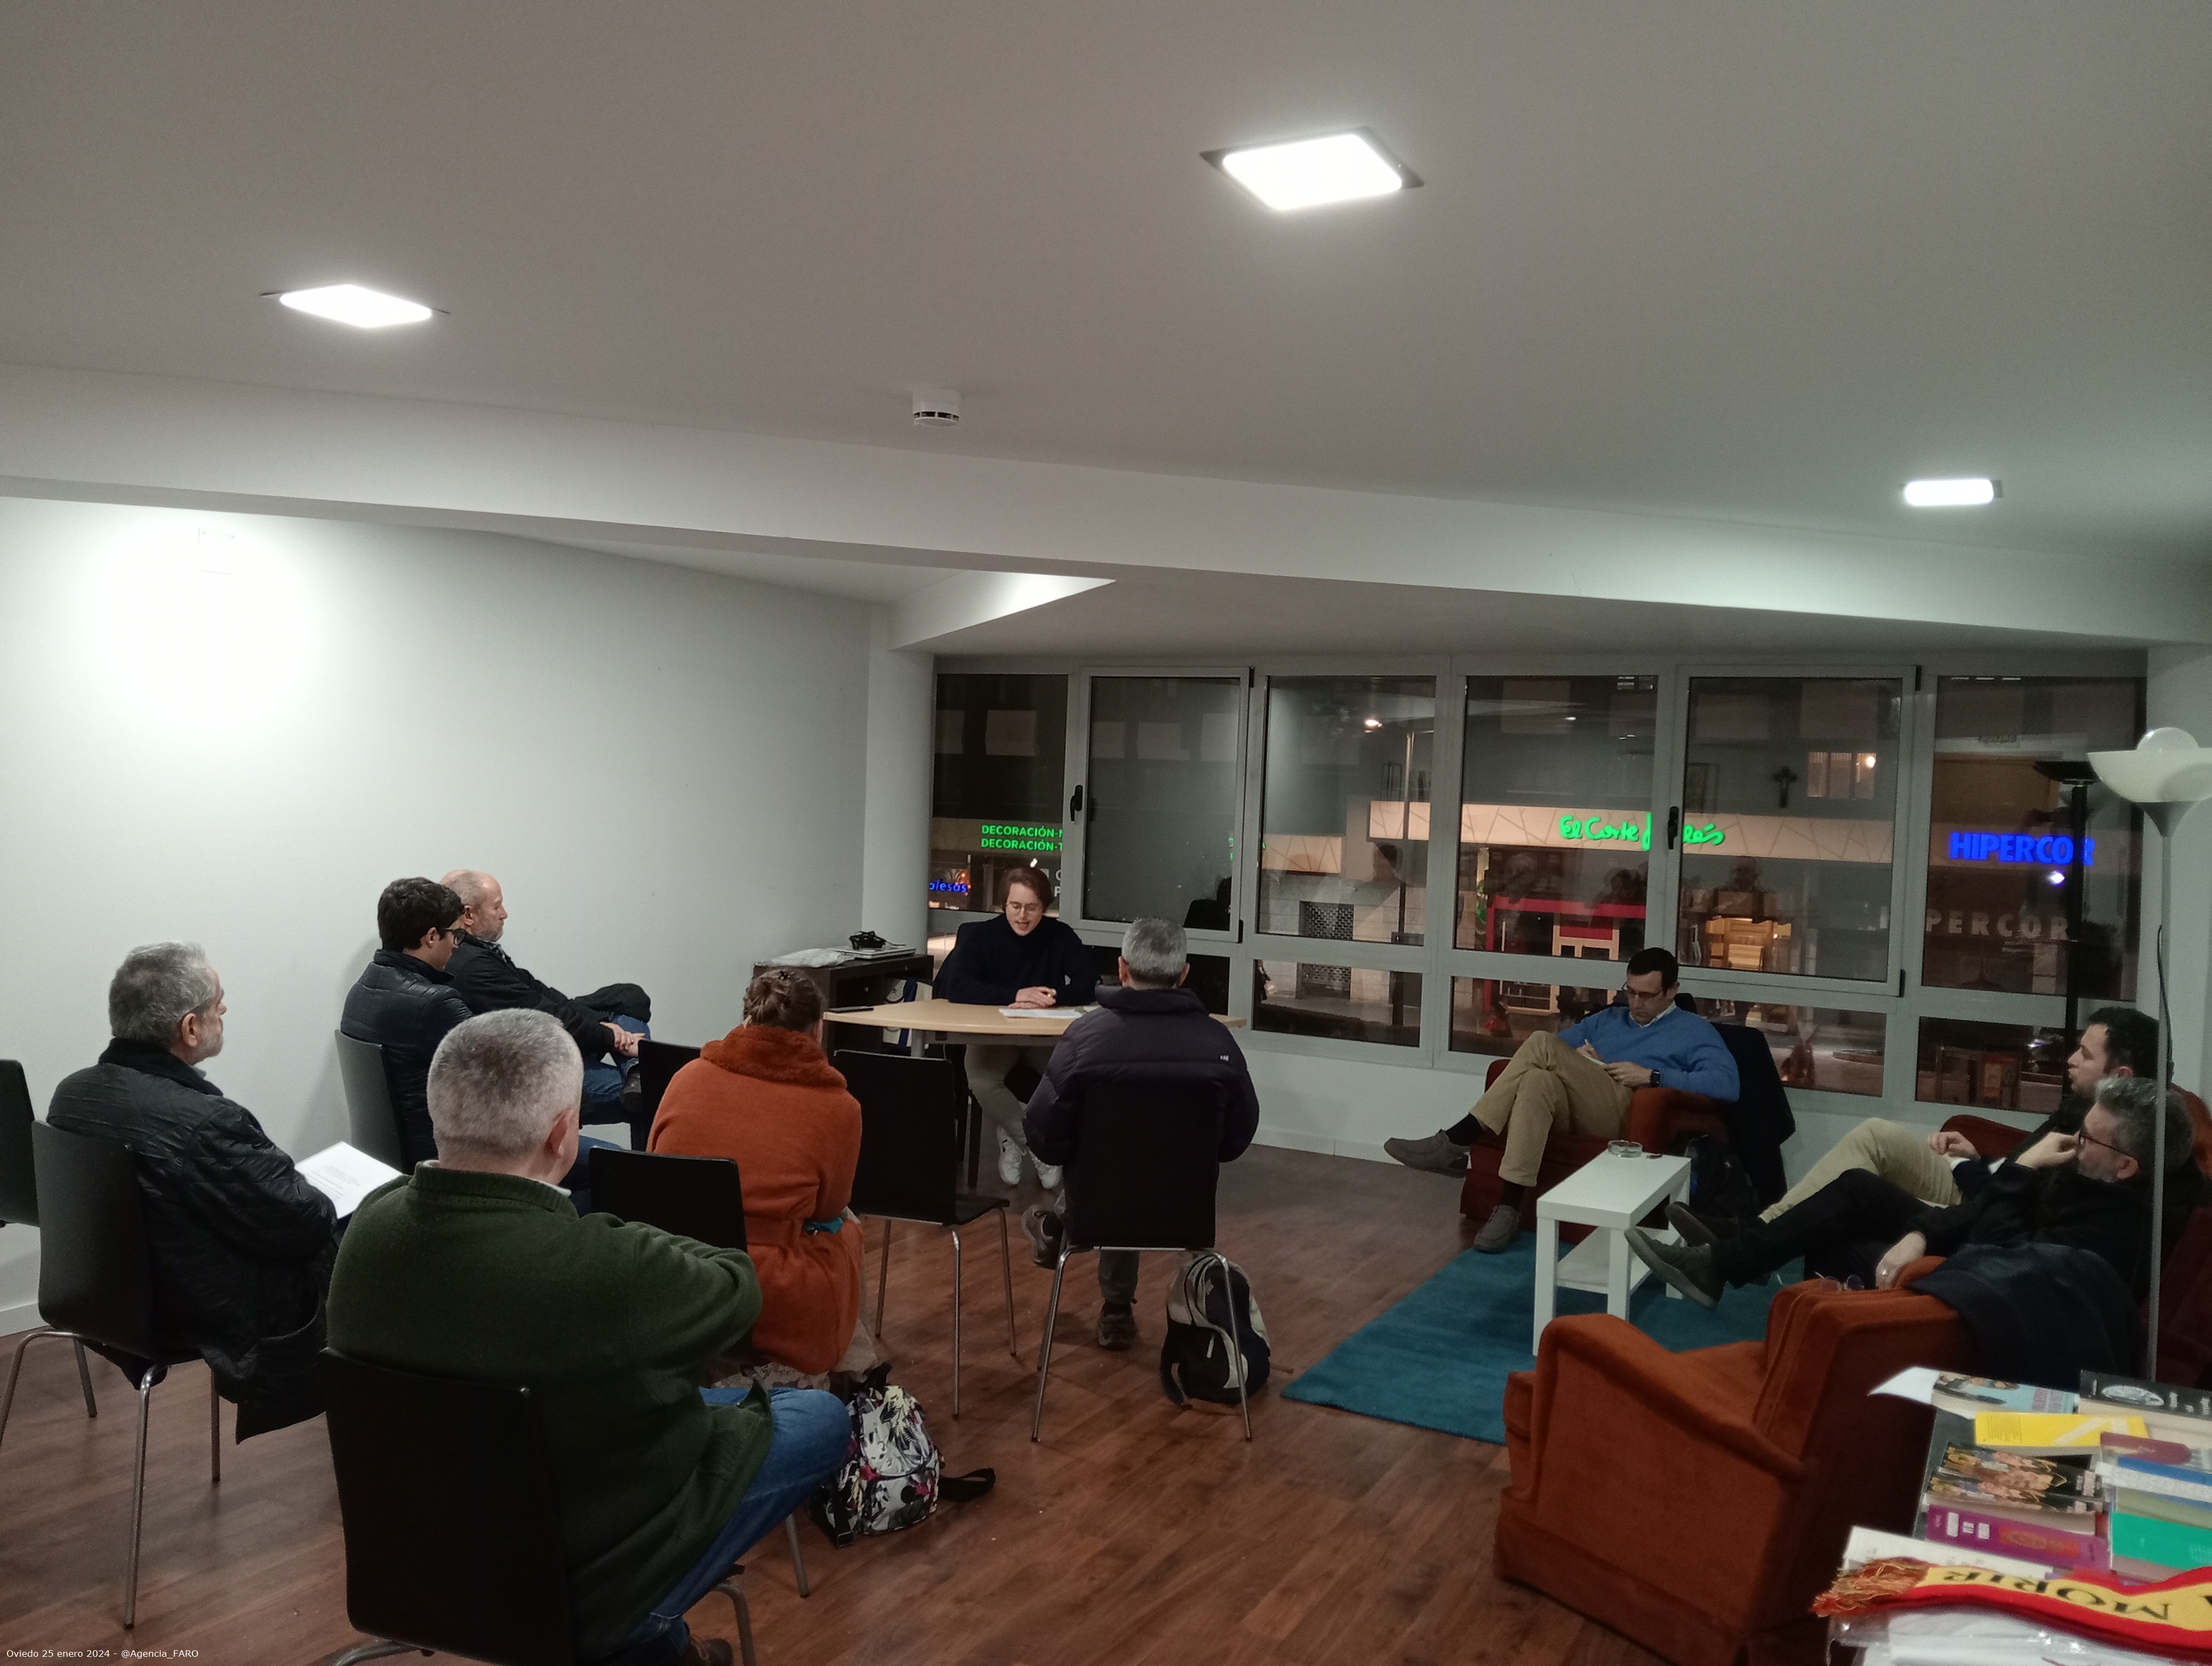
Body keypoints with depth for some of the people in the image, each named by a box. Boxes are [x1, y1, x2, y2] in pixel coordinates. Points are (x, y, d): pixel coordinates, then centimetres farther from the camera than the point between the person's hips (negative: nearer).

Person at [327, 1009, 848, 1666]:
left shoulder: (373, 1220, -17)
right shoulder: (600, 1267, -38)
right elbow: (737, 1289, -15)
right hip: (579, 1580, -7)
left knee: (657, 1392, 28)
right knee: (820, 1416, 9)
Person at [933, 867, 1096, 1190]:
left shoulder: (1062, 937, 0)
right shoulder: (977, 935, -3)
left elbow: (1090, 987, -8)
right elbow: (956, 987, -17)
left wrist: (1047, 998, -26)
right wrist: (1016, 995, -27)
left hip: (1047, 1038, 1)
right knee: (980, 1082, -32)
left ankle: (1015, 1138, -2)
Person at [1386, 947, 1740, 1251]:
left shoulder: (1695, 1031, 16)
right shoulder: (1608, 1018, 33)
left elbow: (1728, 1084, -2)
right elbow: (1554, 1048, 31)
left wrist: (1652, 1076, -7)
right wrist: (1574, 1061, 7)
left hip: (1628, 1116, -5)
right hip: (1575, 1111, 5)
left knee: (1542, 1044, -28)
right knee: (1538, 1079, -35)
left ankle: (1456, 1142, -29)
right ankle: (1509, 1208, -40)